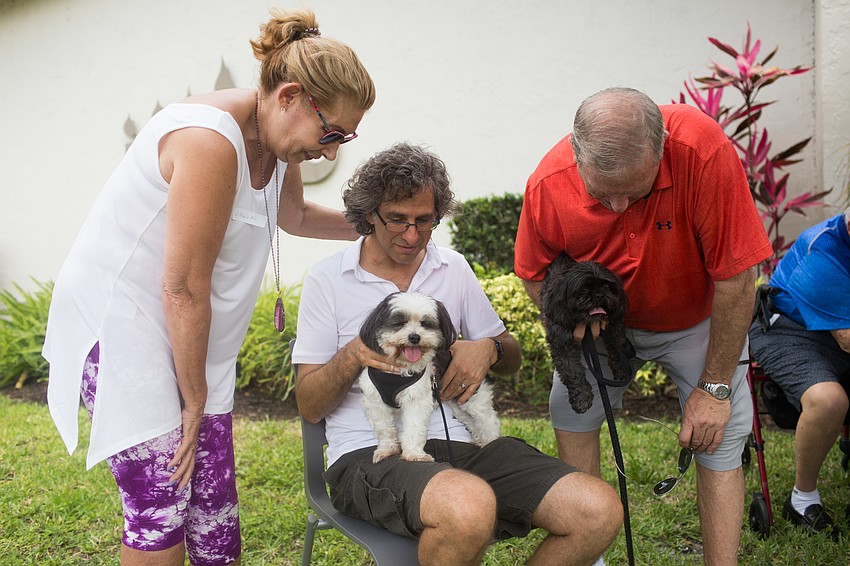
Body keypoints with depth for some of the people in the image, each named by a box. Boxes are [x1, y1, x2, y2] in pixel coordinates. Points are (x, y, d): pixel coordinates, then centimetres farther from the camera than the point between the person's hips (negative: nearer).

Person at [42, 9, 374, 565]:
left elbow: (294, 216, 25)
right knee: (161, 503, -5)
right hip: (119, 319, -8)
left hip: (189, 335, 8)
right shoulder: (211, 140, -26)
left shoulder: (278, 140, 2)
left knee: (214, 500, 8)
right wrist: (194, 398, -12)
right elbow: (184, 289, -23)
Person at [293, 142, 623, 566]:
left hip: (457, 444, 5)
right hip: (368, 453, -4)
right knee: (469, 507, -39)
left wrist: (488, 349, -2)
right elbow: (308, 407, 3)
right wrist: (352, 357, -16)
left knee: (599, 511, -18)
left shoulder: (454, 268, 15)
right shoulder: (327, 278, 4)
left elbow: (511, 357, 22)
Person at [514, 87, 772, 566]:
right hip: (608, 318, 2)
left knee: (720, 439, -8)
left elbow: (736, 278, -29)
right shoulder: (548, 185, -30)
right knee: (571, 412, -2)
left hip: (699, 320, -2)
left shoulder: (704, 151, -38)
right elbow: (533, 274, -8)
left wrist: (714, 386, -23)